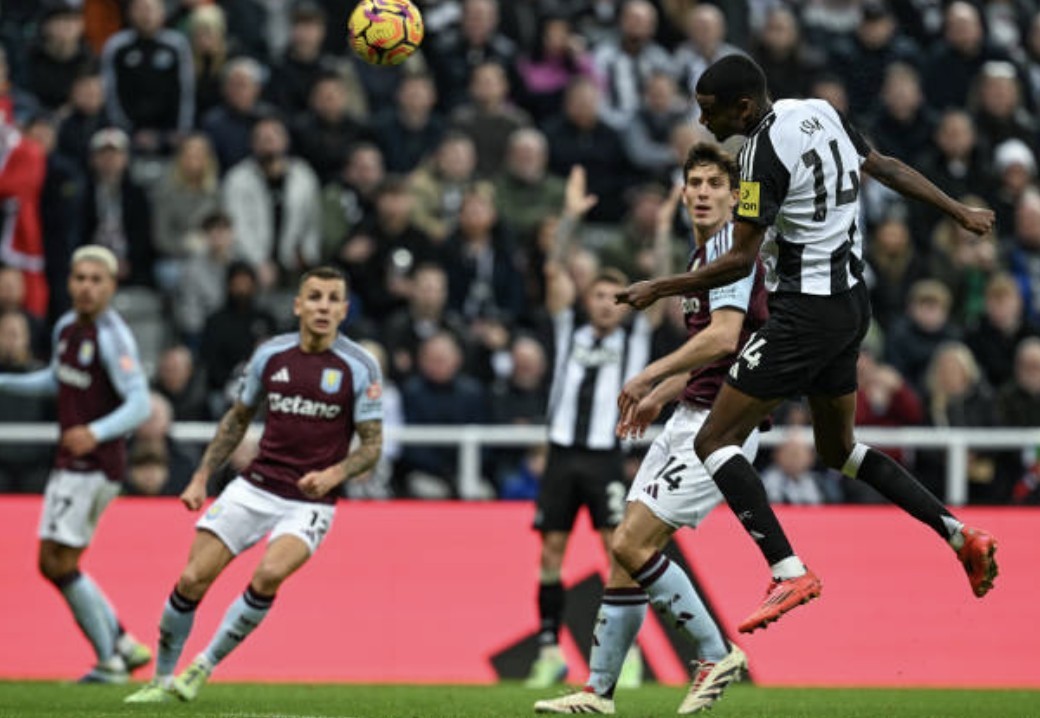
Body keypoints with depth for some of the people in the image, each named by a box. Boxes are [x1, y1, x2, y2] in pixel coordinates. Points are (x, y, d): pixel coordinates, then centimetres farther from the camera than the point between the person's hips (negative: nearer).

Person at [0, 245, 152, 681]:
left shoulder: (112, 338, -17)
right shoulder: (66, 327, 8)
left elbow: (139, 404, -25)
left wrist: (96, 432, -40)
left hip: (95, 465, -9)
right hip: (71, 463, 9)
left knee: (60, 563, -9)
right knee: (54, 565, 12)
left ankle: (110, 662, -1)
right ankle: (125, 645, 19)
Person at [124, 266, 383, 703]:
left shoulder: (359, 367, -6)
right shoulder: (270, 355, 3)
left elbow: (371, 445, -3)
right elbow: (238, 418, 17)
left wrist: (333, 475, -22)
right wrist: (201, 477, 10)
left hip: (310, 502, -3)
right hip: (255, 487, 3)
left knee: (269, 574, -30)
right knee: (192, 580, -7)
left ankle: (205, 666, -12)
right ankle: (161, 680, 13)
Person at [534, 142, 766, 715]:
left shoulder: (731, 244, -12)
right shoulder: (701, 250, 18)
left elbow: (723, 337, -25)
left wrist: (649, 375, -20)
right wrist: (660, 396, 23)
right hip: (690, 417, 10)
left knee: (632, 544, -14)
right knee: (626, 550, 6)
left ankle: (716, 655, -2)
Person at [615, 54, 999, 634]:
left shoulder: (763, 151, -18)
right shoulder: (821, 113, 6)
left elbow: (740, 261, -19)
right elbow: (888, 170, 16)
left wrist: (659, 289, -11)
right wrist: (961, 212, 27)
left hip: (807, 313, -9)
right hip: (852, 300, 9)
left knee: (715, 441, -7)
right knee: (839, 448, 25)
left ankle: (789, 573, -19)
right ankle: (962, 536, 20)